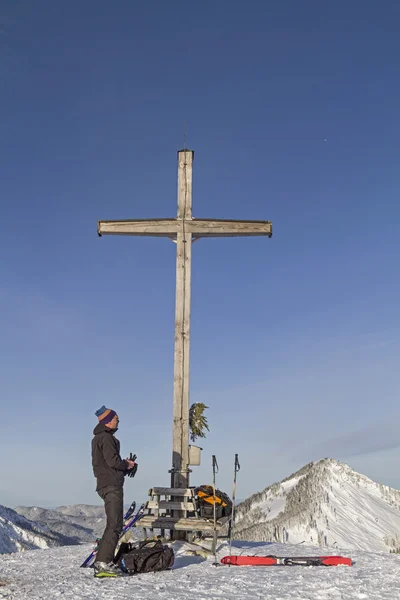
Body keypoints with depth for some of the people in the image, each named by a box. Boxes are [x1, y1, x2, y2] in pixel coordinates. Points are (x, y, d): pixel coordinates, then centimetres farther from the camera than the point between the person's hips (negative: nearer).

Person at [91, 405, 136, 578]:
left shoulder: (98, 438, 20)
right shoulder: (106, 438, -12)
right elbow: (113, 461, -21)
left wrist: (124, 466, 12)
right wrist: (127, 465, -2)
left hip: (105, 484, 11)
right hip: (111, 485, -11)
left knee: (113, 524, 14)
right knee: (115, 525, -10)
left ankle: (101, 562, 16)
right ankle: (103, 563, -13)